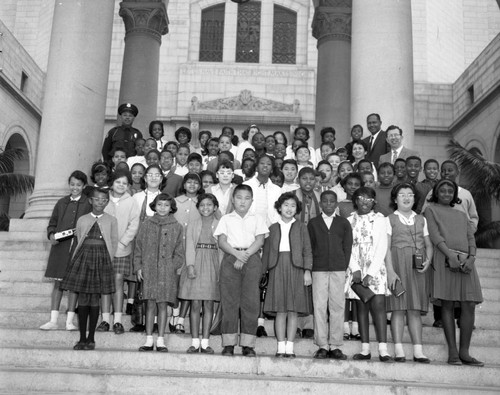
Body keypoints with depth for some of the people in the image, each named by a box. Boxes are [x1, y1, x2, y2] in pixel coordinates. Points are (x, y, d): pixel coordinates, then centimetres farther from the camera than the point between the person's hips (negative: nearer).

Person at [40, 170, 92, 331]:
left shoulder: (89, 204, 1)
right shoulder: (62, 203, 12)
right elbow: (52, 223, 15)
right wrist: (51, 235, -4)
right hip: (60, 246, 3)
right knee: (58, 282, 4)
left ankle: (69, 321, 9)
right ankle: (53, 320, 9)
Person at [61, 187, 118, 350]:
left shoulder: (111, 220, 4)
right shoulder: (82, 220, 8)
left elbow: (114, 243, 7)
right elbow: (78, 241, 13)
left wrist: (107, 261, 2)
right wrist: (76, 261, 7)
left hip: (102, 259, -1)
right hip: (83, 257, 1)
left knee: (94, 299, 1)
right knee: (82, 298, 1)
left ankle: (91, 338, 10)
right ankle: (82, 338, 10)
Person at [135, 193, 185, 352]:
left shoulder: (176, 227, 5)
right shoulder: (147, 224, 8)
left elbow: (179, 253, 6)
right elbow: (138, 247, 9)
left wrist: (172, 266, -7)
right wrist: (138, 267, 1)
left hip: (167, 272, -1)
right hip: (148, 270, 1)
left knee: (162, 305, 1)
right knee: (150, 304, 3)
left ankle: (160, 341, 7)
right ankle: (149, 340, 9)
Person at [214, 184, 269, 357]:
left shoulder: (257, 219, 15)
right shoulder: (226, 219, 15)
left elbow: (259, 241, 2)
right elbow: (222, 242, 4)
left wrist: (245, 255, -11)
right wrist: (237, 253, -13)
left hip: (252, 260, 0)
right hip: (230, 259, 0)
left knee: (250, 301, -4)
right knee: (229, 301, -3)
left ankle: (248, 344, 0)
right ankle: (228, 344, 2)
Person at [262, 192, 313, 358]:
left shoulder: (301, 227, 10)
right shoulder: (273, 228, 14)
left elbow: (307, 251, 5)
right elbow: (266, 252, 14)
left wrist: (307, 271, -5)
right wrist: (262, 271, 7)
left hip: (295, 268, 0)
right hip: (277, 269, 1)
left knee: (293, 311, -2)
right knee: (280, 310, -3)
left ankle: (289, 347, 3)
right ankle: (281, 347, 2)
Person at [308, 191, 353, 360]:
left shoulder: (344, 223, 11)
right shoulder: (313, 223, 11)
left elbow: (347, 247, 8)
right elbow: (309, 247, 8)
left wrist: (344, 267, -1)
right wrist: (311, 267, -1)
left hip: (339, 270, 0)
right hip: (319, 270, 0)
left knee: (337, 306, -1)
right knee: (319, 307, -2)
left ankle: (335, 346, 4)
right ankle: (322, 346, 3)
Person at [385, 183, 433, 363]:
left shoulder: (421, 220, 18)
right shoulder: (390, 219, 7)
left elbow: (428, 244, 16)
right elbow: (386, 247, -1)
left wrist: (428, 260, -4)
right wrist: (390, 270, -12)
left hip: (417, 267, 3)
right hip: (397, 264, -3)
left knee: (415, 309, 2)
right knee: (398, 308, -6)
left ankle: (418, 351, 3)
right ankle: (399, 350, -3)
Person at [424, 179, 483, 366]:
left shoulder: (462, 214, 26)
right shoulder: (431, 210, 12)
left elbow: (471, 238, 14)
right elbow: (434, 235, -3)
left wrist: (471, 258, -6)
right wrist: (451, 255, -16)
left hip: (466, 261, 4)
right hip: (445, 260, -4)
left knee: (469, 305, -4)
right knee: (447, 305, -5)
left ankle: (464, 352, 2)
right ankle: (452, 352, -3)